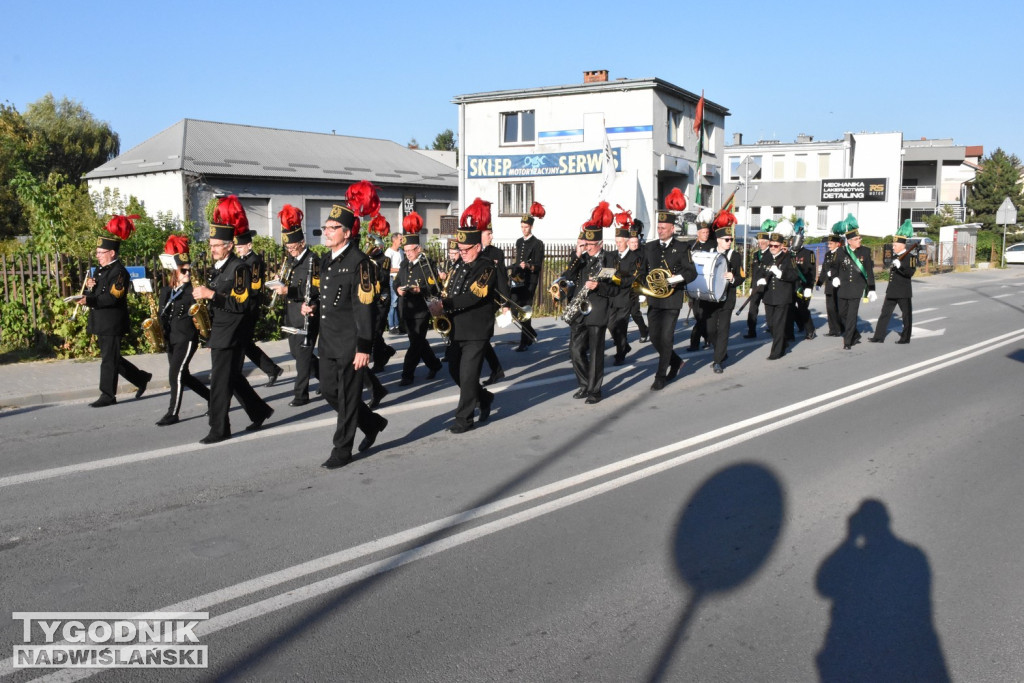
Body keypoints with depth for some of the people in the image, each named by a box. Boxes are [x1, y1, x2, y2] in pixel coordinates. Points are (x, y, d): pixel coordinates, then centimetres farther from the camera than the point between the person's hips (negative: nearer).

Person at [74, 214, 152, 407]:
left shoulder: (119, 272, -13)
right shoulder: (100, 271, 16)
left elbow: (112, 298, -23)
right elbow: (94, 295, 17)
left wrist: (88, 300, -30)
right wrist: (88, 287, -4)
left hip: (112, 324, -10)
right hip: (101, 324, 10)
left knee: (109, 359, -3)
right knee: (111, 358, 15)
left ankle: (108, 396, 5)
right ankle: (142, 378, 27)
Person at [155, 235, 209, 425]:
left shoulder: (193, 290, -7)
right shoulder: (166, 291, 11)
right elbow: (162, 315, 13)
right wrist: (161, 333, 0)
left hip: (187, 338, -7)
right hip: (171, 339, 7)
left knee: (175, 374, -10)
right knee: (183, 375, 12)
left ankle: (173, 413, 0)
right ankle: (212, 398, 29)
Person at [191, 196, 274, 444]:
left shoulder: (239, 268, -14)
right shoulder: (216, 269, 13)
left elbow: (240, 303, -21)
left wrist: (211, 294, -24)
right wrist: (201, 295, 7)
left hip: (231, 335, -9)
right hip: (218, 333, 9)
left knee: (221, 381, -5)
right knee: (233, 377, 16)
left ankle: (219, 429, 4)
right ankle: (260, 412, 30)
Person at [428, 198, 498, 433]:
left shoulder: (487, 268, -13)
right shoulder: (460, 267, 12)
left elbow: (472, 297, -25)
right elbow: (448, 293, 13)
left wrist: (443, 305, -30)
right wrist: (440, 305, -10)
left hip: (476, 332, -8)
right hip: (457, 330, 8)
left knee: (467, 375, -5)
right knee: (455, 371, 15)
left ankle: (465, 419, 6)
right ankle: (484, 397, 36)